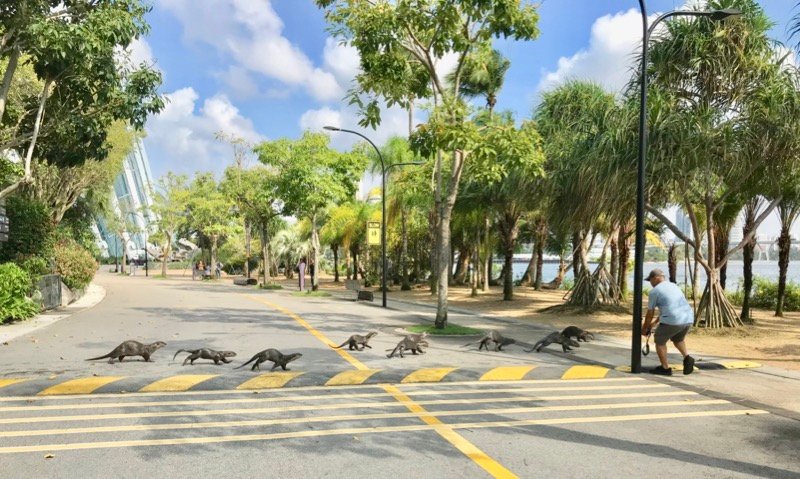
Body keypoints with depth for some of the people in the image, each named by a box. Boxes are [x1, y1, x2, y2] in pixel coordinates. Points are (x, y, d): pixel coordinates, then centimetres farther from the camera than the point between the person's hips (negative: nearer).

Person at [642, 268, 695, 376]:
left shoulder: (654, 291, 1)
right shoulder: (674, 286, 23)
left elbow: (650, 313, 7)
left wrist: (644, 329, 23)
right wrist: (655, 322, 38)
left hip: (672, 321, -7)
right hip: (688, 319, 7)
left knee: (660, 341, 16)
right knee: (678, 339, 33)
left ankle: (665, 368, 17)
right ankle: (687, 357, 12)